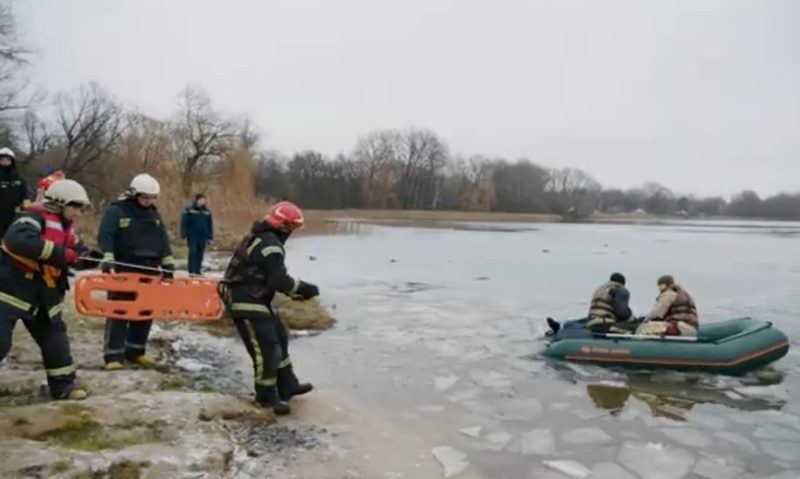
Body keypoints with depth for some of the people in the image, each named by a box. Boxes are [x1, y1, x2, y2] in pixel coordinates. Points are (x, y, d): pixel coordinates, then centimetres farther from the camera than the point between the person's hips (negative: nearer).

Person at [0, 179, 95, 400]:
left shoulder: (65, 228, 11)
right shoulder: (35, 216, -17)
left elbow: (79, 255, 17)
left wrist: (96, 258, -7)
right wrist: (59, 253, -34)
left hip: (42, 295, 9)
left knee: (55, 337, 11)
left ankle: (63, 385, 22)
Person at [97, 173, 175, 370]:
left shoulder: (154, 214, 15)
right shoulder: (116, 211, -5)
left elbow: (163, 239, 15)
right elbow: (105, 236, -14)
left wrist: (168, 263, 9)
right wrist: (107, 260, -26)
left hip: (149, 270, 6)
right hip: (123, 270, -6)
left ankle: (135, 351, 21)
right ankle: (113, 355, 1)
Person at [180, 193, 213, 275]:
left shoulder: (207, 211, 10)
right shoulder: (189, 210, -3)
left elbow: (210, 225, 15)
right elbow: (184, 223, -5)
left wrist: (210, 237, 12)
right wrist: (184, 235, -10)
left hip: (203, 237, 4)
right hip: (192, 236, -4)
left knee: (200, 255, 6)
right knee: (193, 253, -9)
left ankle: (198, 271, 13)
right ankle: (191, 271, -7)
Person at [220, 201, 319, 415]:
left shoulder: (261, 238, 13)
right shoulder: (270, 244, -20)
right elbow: (280, 280, -23)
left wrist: (296, 290, 9)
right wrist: (305, 288, -10)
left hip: (254, 299, 11)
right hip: (247, 302, -11)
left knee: (279, 338, 17)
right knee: (266, 348, -6)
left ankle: (288, 386, 27)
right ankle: (266, 395, 10)